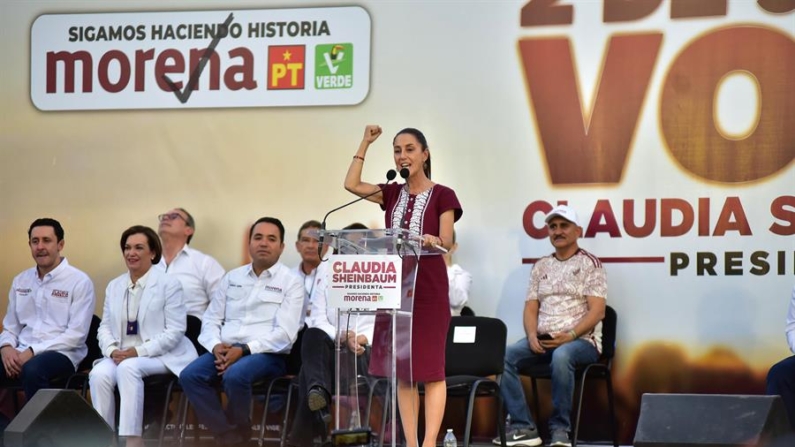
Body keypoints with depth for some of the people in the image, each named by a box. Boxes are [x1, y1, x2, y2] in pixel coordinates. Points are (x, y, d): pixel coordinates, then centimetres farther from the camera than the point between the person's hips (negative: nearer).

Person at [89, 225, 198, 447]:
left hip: (159, 356, -5)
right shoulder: (114, 286, 16)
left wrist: (138, 351, -17)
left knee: (128, 367, -36)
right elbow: (104, 328, 15)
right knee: (99, 374, -28)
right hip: (121, 356, 5)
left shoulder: (169, 284, -1)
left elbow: (174, 332, -9)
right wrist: (113, 351, -8)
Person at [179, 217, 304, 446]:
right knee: (189, 376, -23)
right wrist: (216, 346, -8)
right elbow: (211, 319, 14)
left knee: (235, 375, -36)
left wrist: (244, 349, -18)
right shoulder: (232, 277, 17)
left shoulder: (290, 282, 1)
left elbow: (284, 334, -9)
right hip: (225, 351, 5)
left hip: (266, 354, -5)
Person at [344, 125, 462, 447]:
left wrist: (432, 240, -30)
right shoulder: (392, 194, 14)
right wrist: (365, 143, 4)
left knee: (430, 369, -6)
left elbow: (447, 241, -7)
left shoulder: (442, 196, 0)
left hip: (428, 288, -5)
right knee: (402, 370, 4)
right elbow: (351, 184, 1)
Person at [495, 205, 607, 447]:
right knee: (504, 355, -23)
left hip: (581, 340, -5)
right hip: (542, 340, 5)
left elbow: (597, 311, -6)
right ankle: (523, 427, -22)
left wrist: (569, 335, -20)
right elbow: (530, 308, 13)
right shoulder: (541, 267, 18)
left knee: (561, 356, -40)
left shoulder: (590, 264, 3)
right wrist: (532, 335, -9)